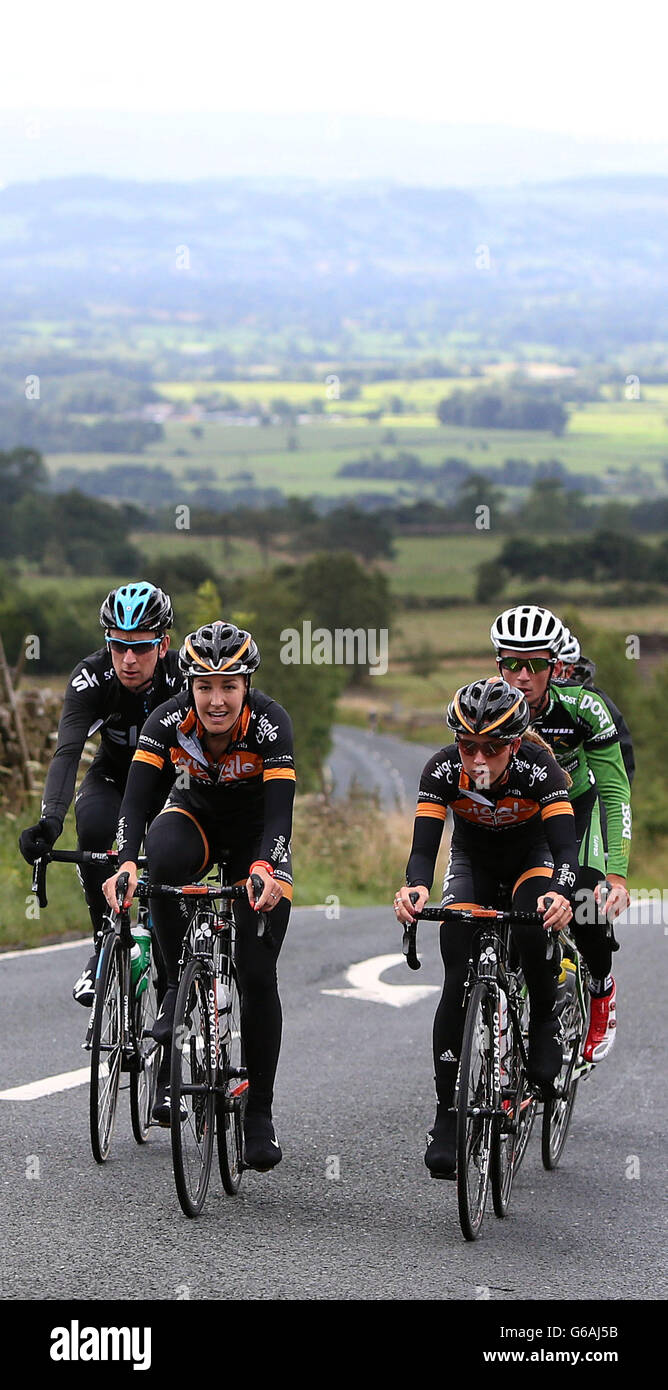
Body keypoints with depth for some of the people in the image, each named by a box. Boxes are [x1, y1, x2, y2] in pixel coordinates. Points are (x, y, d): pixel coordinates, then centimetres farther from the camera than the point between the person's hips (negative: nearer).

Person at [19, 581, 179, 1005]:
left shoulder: (184, 676, -29)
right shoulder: (92, 678, -27)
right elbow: (67, 752, -38)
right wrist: (50, 821, -55)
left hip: (173, 778, 0)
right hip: (114, 776, 0)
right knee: (95, 829, -31)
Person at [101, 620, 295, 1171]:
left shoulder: (270, 723, -30)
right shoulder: (169, 721, -24)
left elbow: (280, 812, -37)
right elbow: (137, 799, -31)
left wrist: (264, 871, -56)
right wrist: (126, 863, -49)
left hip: (257, 835, -1)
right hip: (196, 817, 1)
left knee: (258, 975, -10)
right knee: (163, 856, -37)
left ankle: (260, 1113, 4)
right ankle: (178, 989, -20)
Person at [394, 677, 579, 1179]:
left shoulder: (539, 768, -33)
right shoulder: (443, 770, -29)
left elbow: (565, 844, -40)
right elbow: (424, 846, -33)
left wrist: (561, 894, -61)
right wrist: (415, 888, -56)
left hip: (531, 858, -1)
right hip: (472, 860, 1)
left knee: (536, 928, -34)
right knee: (458, 981, -15)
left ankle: (545, 1024, -5)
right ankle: (447, 1116, -9)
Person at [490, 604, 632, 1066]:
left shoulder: (582, 708, -30)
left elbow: (615, 790, -27)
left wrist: (619, 875, -37)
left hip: (574, 805, -1)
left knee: (589, 907, -19)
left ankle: (603, 995, 13)